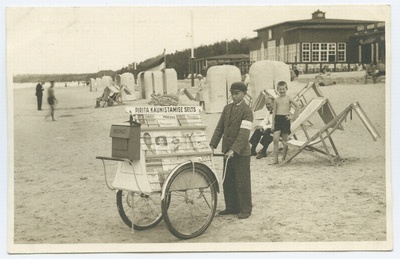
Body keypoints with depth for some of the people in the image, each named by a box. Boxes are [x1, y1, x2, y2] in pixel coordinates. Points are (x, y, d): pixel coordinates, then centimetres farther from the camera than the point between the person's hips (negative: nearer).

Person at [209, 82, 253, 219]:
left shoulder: (247, 111, -11)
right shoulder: (227, 108, 11)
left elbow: (244, 133, -20)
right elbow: (219, 128, 10)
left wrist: (234, 150, -28)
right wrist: (212, 145, -1)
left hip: (241, 152, -7)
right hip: (227, 151, 7)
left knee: (242, 181, 2)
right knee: (227, 181, 12)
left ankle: (245, 209, 12)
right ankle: (231, 207, 23)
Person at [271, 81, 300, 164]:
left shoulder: (288, 99, 1)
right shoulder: (276, 100, 7)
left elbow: (297, 107, 7)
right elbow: (274, 112, 9)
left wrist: (293, 116, 3)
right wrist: (272, 124, 5)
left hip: (285, 119, -2)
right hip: (277, 119, 2)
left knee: (284, 140, 4)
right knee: (275, 139, -8)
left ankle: (284, 157, 15)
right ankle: (275, 159, -4)